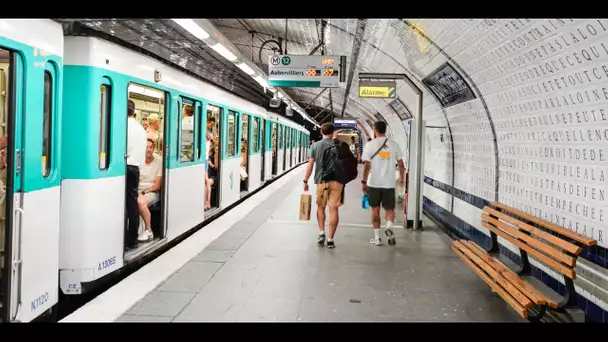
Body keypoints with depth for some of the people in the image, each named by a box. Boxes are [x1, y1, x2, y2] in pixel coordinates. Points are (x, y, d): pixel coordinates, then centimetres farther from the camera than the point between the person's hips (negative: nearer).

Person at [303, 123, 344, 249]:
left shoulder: (315, 146, 1)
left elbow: (310, 165, -1)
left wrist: (305, 181, 5)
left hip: (321, 180, 0)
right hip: (336, 181, 0)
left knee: (321, 207, 19)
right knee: (334, 209, 1)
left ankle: (321, 232, 10)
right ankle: (330, 239, 0)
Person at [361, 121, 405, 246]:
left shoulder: (370, 145, -4)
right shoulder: (394, 145, 2)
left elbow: (367, 165, -6)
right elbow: (400, 164, 6)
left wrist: (364, 182, 2)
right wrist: (401, 178, 22)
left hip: (374, 183, -1)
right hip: (389, 183, 1)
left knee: (375, 210, 11)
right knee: (389, 208, 11)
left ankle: (377, 237, 12)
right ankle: (389, 227, -17)